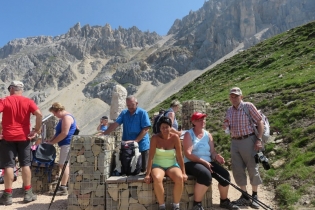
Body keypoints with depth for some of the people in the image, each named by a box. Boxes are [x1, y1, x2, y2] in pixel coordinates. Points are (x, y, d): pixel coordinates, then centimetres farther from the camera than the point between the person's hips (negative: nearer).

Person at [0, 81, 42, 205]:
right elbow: (39, 114, -13)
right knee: (25, 165, 8)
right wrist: (37, 130, -6)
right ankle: (28, 193, 11)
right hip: (24, 137, 1)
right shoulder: (28, 102, 1)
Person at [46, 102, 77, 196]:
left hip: (67, 144, -11)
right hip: (65, 144, 11)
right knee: (64, 165, 13)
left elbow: (64, 133, -21)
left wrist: (52, 142, -14)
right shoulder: (63, 118, 19)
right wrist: (51, 140, 10)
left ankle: (63, 188, -8)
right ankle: (64, 186, 20)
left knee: (63, 165, -10)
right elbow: (59, 132, 23)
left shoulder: (66, 117, -14)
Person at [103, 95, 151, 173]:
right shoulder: (124, 113, 7)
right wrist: (103, 134, -12)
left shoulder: (142, 113, -6)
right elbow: (115, 124, 0)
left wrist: (136, 141, -20)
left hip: (141, 145, -4)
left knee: (143, 169, 3)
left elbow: (145, 129, -12)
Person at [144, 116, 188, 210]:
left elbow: (179, 156, -4)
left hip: (172, 165, 1)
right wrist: (148, 174, -15)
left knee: (180, 178, -30)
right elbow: (151, 157, -12)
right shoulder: (155, 138, -10)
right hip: (158, 165, -1)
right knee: (157, 178, -34)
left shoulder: (175, 137, -6)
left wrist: (183, 173, -7)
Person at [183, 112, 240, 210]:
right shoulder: (189, 134, -7)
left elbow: (212, 151, 6)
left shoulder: (208, 135, 12)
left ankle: (224, 201, 16)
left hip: (207, 162, 7)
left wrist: (217, 156, -17)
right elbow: (188, 154, -16)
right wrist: (203, 161, -23)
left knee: (225, 174, -9)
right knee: (206, 175, -35)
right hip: (192, 163, -6)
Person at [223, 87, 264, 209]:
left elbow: (260, 122, -7)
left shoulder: (248, 106, -6)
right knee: (237, 170, 8)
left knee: (252, 169, 3)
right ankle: (245, 196, 22)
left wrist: (259, 140, -15)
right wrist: (225, 126, -4)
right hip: (234, 142, 6)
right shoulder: (229, 110, 11)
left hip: (248, 140, -6)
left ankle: (254, 196, 20)